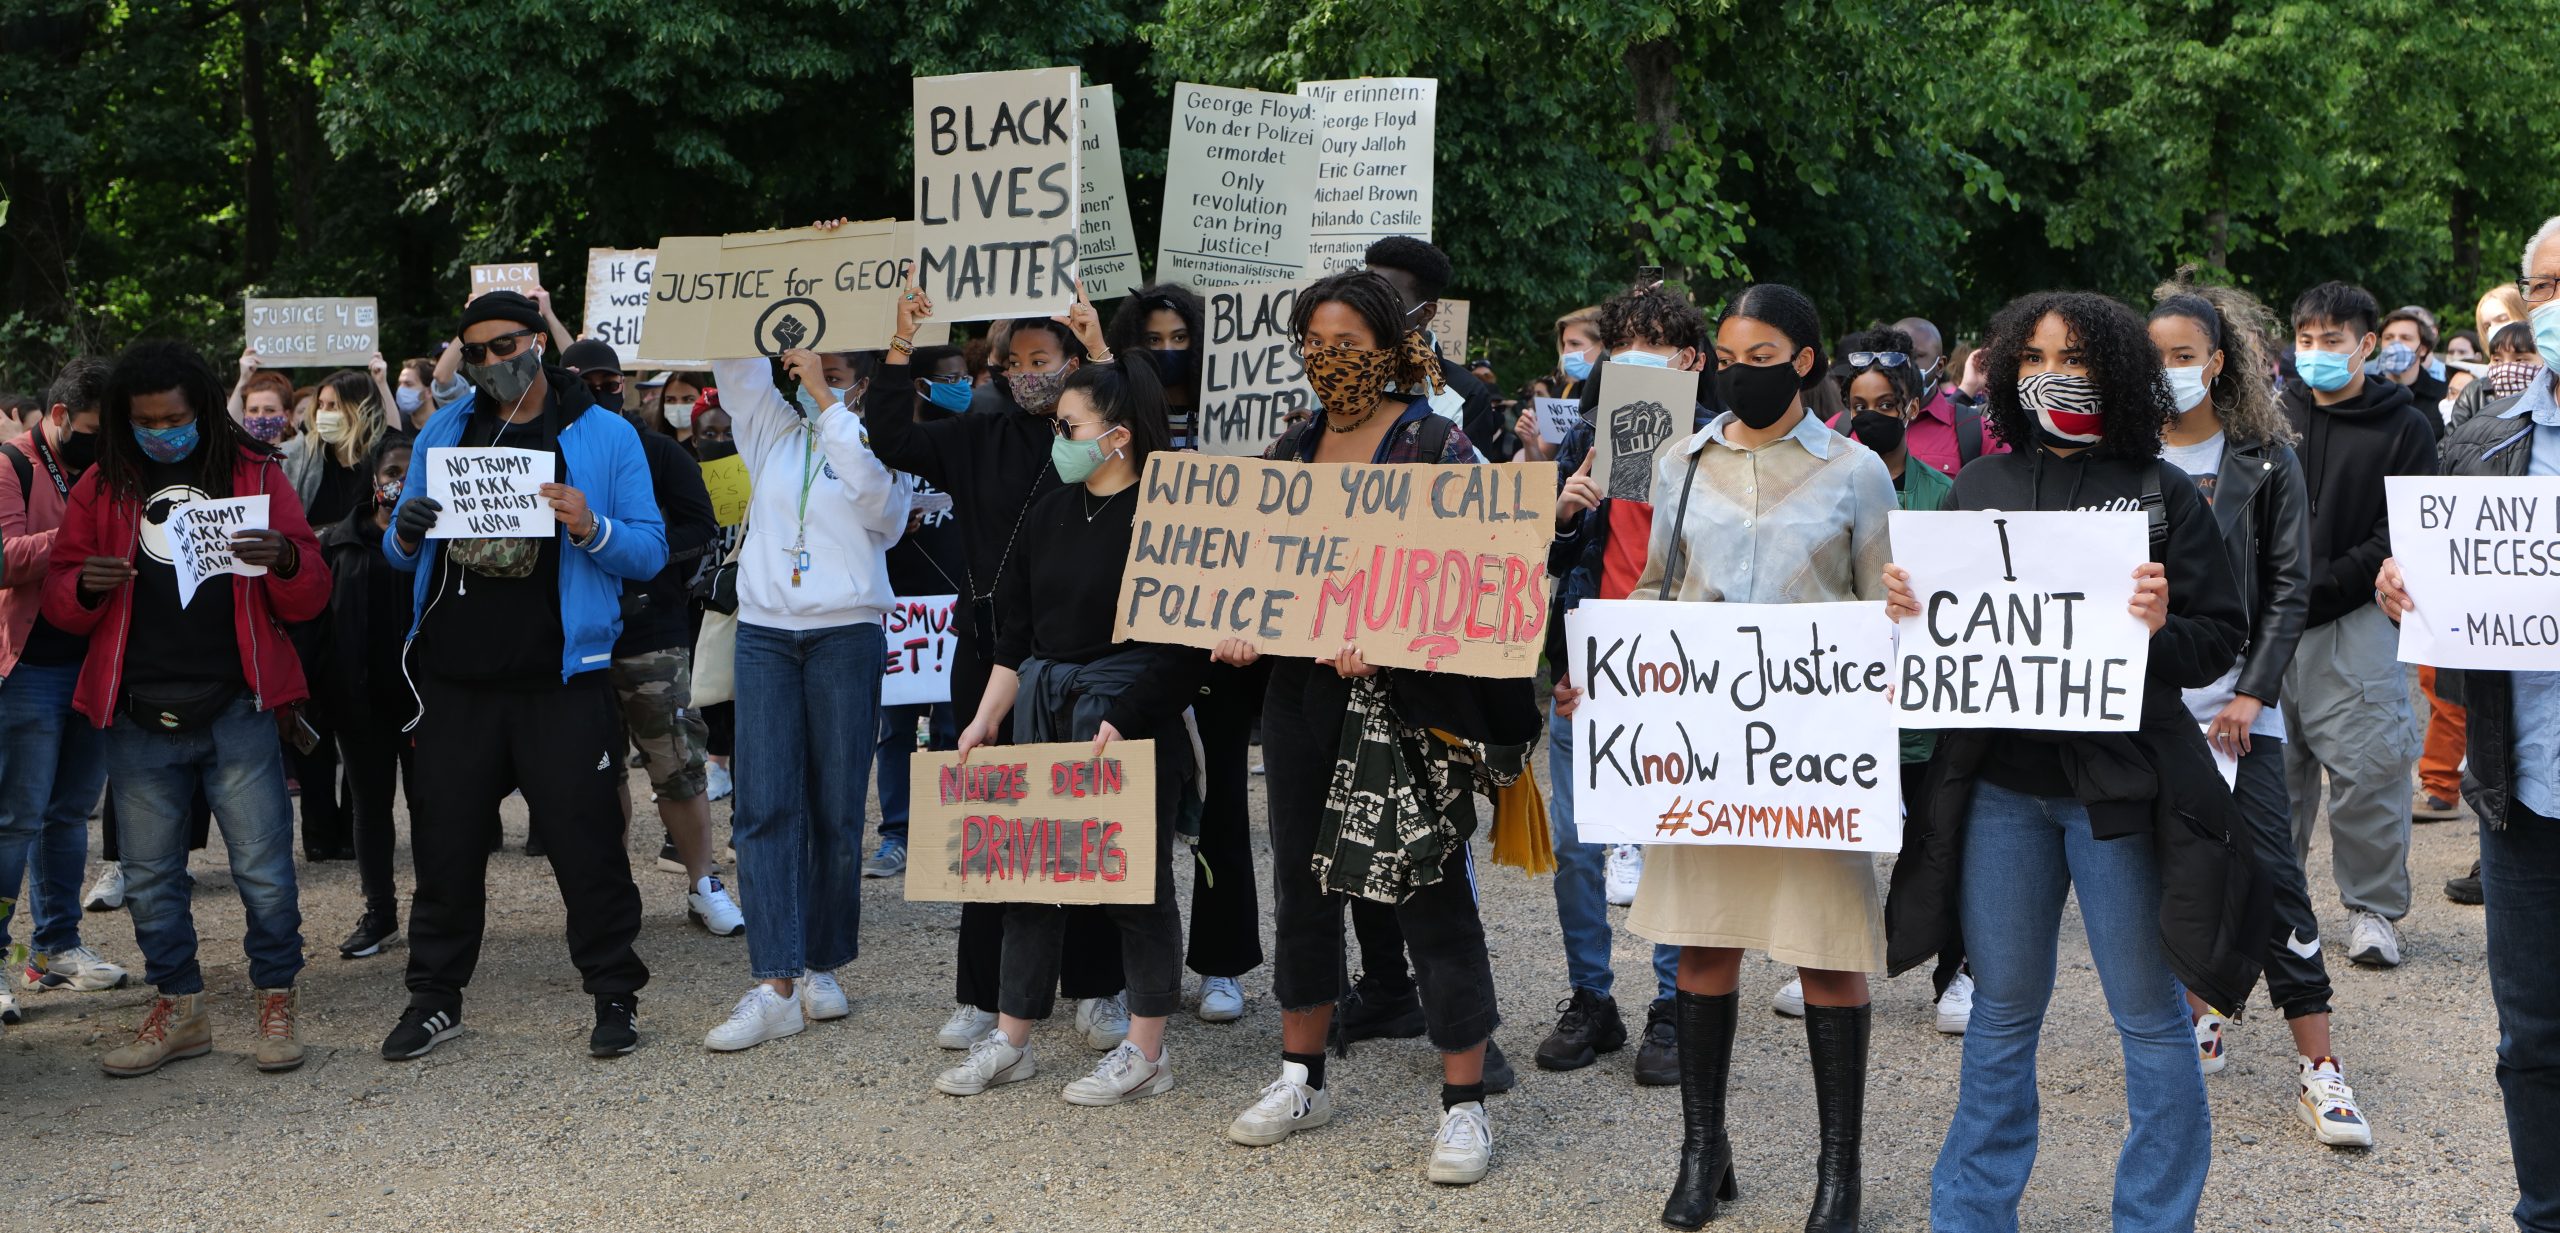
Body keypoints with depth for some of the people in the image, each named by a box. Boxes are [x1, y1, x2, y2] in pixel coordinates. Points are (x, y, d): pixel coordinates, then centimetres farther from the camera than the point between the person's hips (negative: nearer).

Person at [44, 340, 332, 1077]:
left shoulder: (253, 472, 3)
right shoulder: (103, 487, 8)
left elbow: (308, 600, 1)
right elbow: (60, 604, 10)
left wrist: (286, 559, -21)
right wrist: (86, 587, -13)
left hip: (235, 711, -2)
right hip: (138, 718, 2)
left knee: (264, 869, -2)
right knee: (150, 877, 10)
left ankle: (276, 1003, 14)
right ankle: (179, 1011, 24)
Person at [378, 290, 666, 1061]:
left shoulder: (603, 435, 1)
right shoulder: (444, 432, 12)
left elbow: (651, 553, -2)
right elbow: (399, 554, 15)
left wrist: (592, 528, -22)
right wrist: (405, 535, -9)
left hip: (561, 679, -3)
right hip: (456, 676, 3)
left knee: (585, 838, 0)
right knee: (445, 843, 9)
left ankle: (614, 996, 14)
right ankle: (434, 998, 22)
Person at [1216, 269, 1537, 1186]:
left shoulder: (1437, 445, -5)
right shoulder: (1293, 449, 12)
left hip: (1408, 696, -6)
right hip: (1302, 690, 6)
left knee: (1430, 889, -4)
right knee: (1301, 880, 13)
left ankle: (1464, 1103, 5)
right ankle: (1302, 1077, 27)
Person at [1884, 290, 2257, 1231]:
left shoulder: (2162, 492, -2)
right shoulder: (1981, 486, 8)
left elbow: (2222, 639, -4)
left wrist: (2163, 628, -24)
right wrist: (1908, 611, -8)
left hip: (2119, 780, -3)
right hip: (2001, 778, 3)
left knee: (2149, 1016, 5)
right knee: (2002, 1011, 13)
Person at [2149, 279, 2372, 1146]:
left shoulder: (2263, 461, 1)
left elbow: (2289, 587, 0)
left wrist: (2254, 690, -10)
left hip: (2235, 701, -2)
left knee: (2272, 877, -6)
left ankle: (2319, 1067, -4)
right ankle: (2200, 1024, 26)